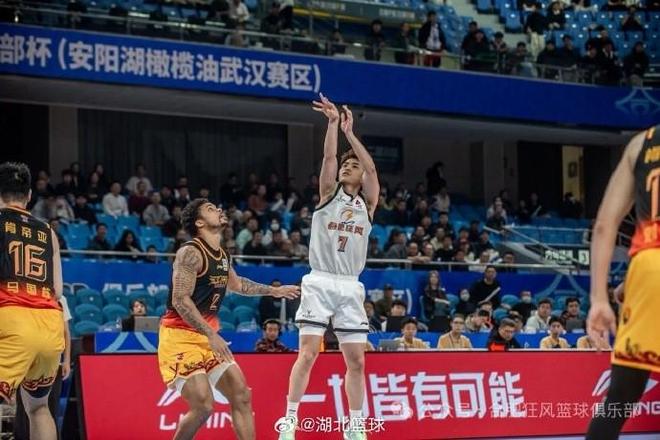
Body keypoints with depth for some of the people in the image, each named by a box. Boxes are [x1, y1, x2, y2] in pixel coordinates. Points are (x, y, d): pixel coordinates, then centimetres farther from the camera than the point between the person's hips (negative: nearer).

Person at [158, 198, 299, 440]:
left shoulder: (223, 256, 12)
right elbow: (180, 300, -23)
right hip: (180, 337, -9)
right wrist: (212, 335, -28)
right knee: (203, 406, -16)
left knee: (241, 396, 3)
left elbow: (236, 284, 33)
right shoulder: (190, 253, -16)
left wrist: (273, 291, 36)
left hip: (208, 337, 9)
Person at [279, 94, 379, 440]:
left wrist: (350, 132, -5)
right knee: (308, 353, -11)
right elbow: (328, 158, -4)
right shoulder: (329, 194, 10)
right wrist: (333, 123, -9)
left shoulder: (367, 203, 13)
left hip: (351, 287, 3)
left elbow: (371, 168, -2)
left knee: (356, 360, 3)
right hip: (319, 282, -3)